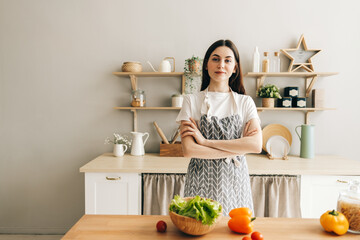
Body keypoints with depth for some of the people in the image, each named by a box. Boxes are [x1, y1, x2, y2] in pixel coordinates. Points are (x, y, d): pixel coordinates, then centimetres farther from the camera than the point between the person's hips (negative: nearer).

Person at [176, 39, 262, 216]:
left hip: (235, 181, 1)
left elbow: (256, 145, -11)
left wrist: (206, 141, -14)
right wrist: (235, 150, -11)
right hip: (201, 181, -1)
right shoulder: (192, 100, 0)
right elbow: (188, 150, -10)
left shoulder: (245, 102, 4)